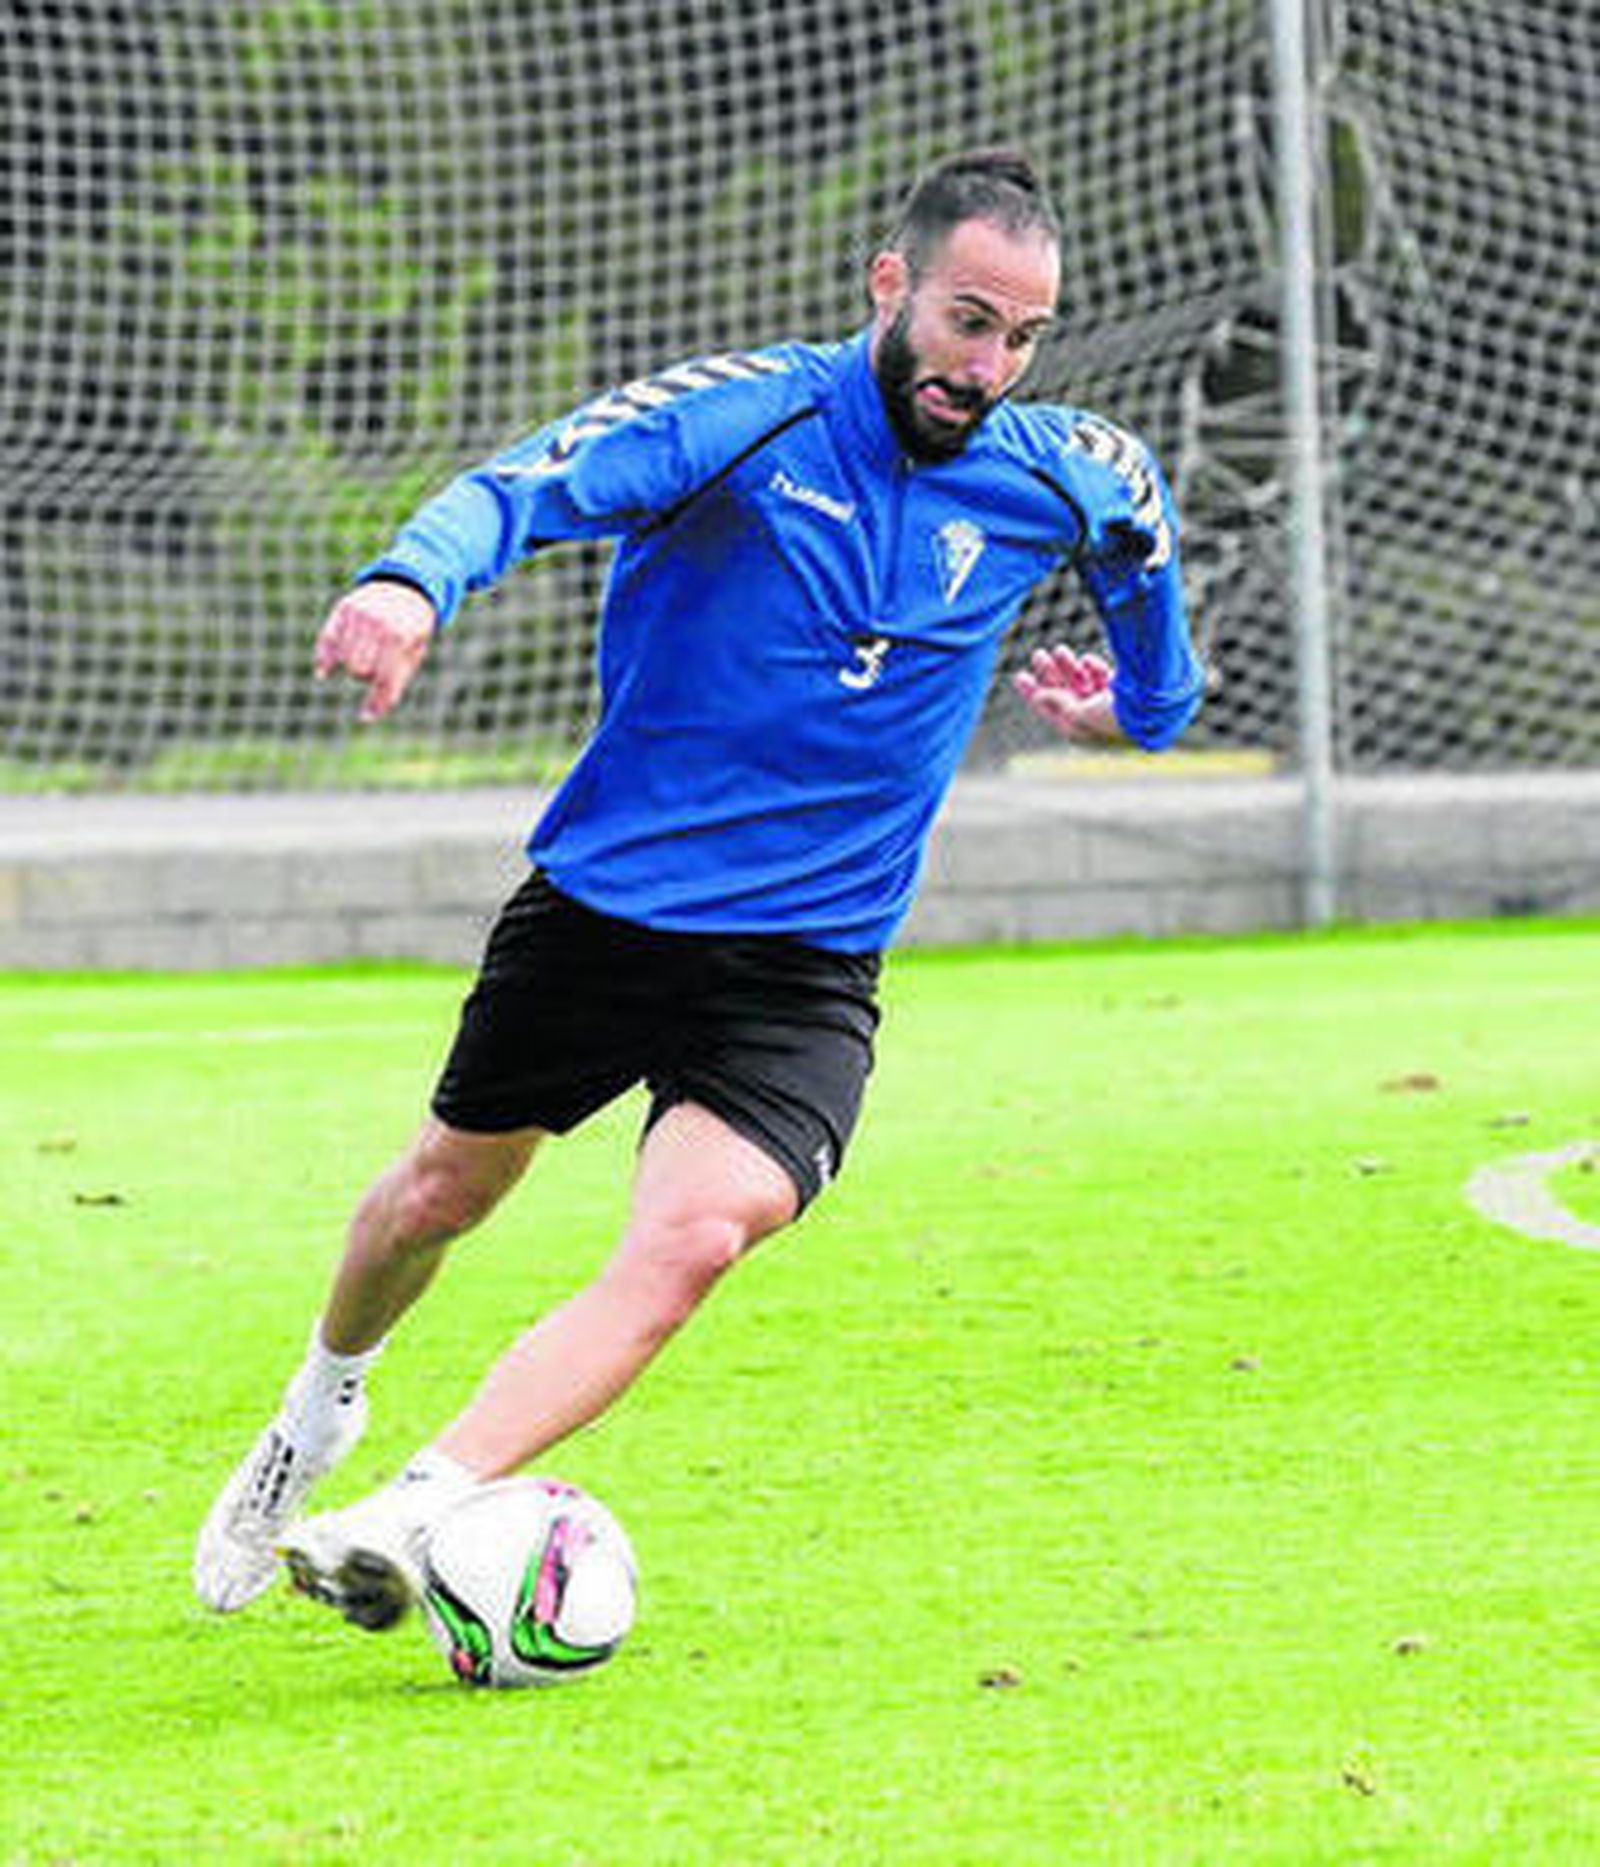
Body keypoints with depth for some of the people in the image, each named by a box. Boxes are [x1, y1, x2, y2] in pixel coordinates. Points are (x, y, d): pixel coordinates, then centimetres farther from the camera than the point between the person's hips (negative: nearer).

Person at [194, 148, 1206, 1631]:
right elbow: (529, 484, -32)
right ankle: (324, 1403, 50)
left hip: (806, 966, 1)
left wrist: (1146, 701, 31)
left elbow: (1140, 522, 21)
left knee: (692, 1237, -25)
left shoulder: (1059, 480, -4)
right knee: (442, 1192, 19)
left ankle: (417, 1516, -29)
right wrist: (416, 578, -51)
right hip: (601, 903, -1)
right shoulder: (750, 414, -16)